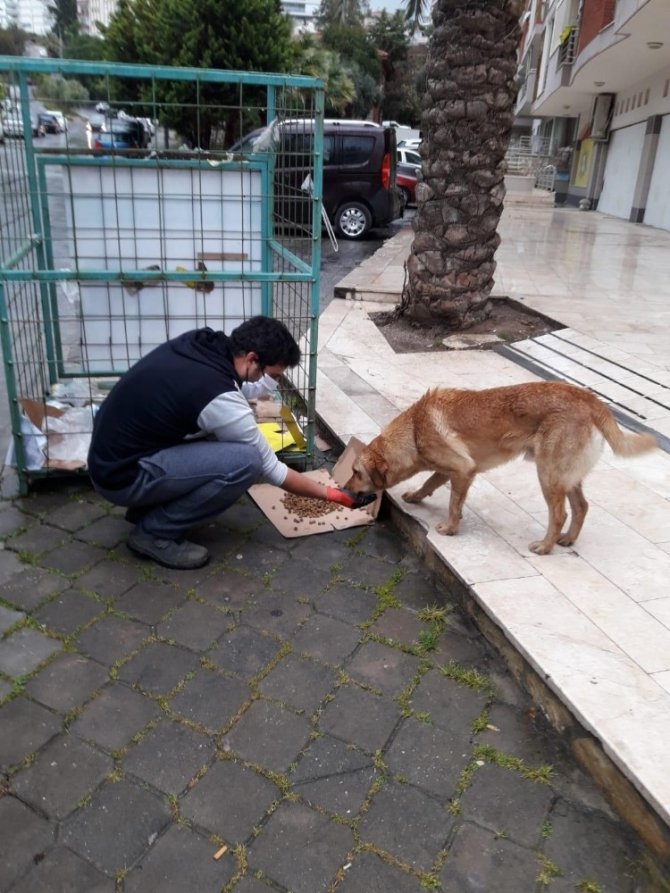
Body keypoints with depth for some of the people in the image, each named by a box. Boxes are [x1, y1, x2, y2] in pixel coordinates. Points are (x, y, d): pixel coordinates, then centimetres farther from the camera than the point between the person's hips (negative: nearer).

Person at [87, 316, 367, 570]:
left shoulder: (199, 342, -3)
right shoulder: (220, 400, -26)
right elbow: (270, 468, -14)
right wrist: (332, 494, -3)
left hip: (112, 453, 9)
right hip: (122, 476, -9)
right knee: (246, 461, -20)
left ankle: (149, 505, 16)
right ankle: (154, 532, -3)